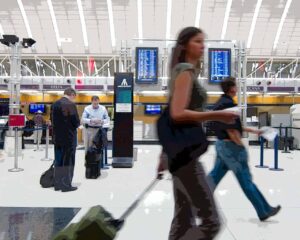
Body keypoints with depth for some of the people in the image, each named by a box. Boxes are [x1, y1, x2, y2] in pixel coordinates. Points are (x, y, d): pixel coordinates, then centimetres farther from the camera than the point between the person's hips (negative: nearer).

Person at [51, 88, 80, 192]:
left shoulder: (54, 104, 6)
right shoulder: (71, 104, -16)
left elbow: (52, 120, 12)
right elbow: (76, 122, -16)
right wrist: (76, 125, 5)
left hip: (57, 137, 7)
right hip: (69, 137, -7)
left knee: (58, 161, 13)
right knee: (68, 161, 2)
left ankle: (57, 184, 21)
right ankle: (66, 185, 8)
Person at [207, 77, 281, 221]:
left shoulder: (220, 103, 13)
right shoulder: (227, 104, -18)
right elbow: (230, 130, -22)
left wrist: (252, 131, 21)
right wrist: (240, 145, -12)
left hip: (222, 144, 10)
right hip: (230, 145, -9)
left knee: (215, 176, 13)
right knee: (245, 180, 2)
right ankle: (264, 211, 16)